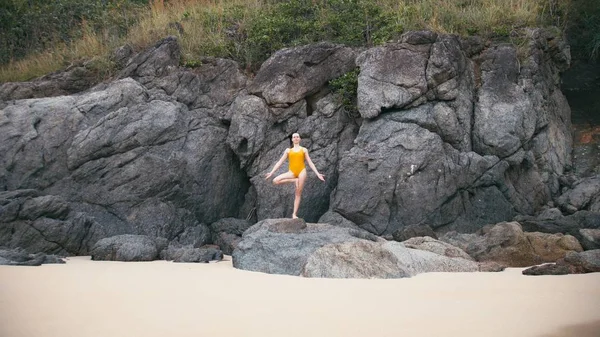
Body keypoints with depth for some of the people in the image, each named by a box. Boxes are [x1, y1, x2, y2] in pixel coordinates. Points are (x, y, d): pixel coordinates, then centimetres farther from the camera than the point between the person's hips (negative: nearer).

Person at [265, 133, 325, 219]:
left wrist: (318, 174, 2)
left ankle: (294, 214, -1)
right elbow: (280, 162, 12)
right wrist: (271, 172, 5)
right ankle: (295, 180, -9)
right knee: (275, 181, -21)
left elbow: (310, 163, 10)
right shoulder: (288, 150, 13)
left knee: (298, 193, -4)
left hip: (301, 171, -1)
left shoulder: (304, 150, 11)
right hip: (291, 172, 1)